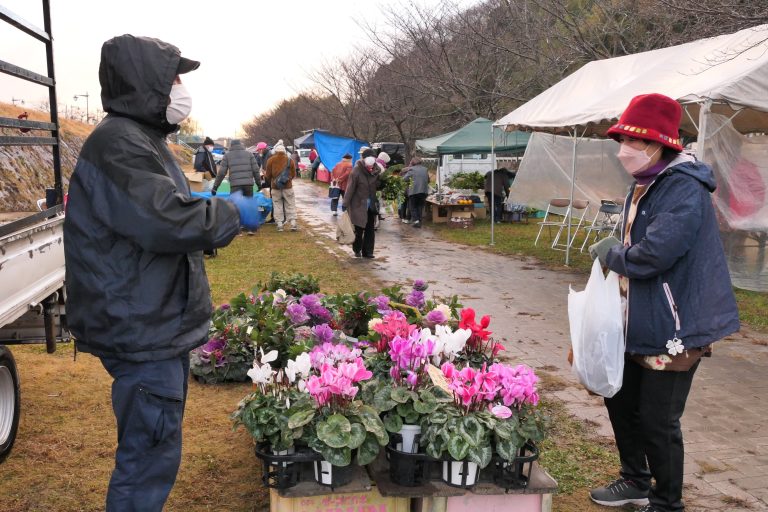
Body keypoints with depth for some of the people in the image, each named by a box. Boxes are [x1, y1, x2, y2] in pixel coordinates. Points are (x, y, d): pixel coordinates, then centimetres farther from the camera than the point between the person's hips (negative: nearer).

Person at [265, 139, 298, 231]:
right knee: (290, 205, 8)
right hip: (288, 186, 0)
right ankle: (293, 224, 3)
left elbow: (268, 175, 0)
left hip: (275, 187, 0)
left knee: (277, 206, 8)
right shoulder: (289, 160, 0)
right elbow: (293, 174, 6)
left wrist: (265, 175, 23)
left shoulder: (271, 160, -4)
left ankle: (279, 224, 5)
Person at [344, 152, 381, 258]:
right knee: (359, 229, 1)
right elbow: (350, 188, -13)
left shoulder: (376, 170, 0)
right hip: (359, 205, -5)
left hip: (371, 205, 5)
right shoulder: (357, 170, -14)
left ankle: (367, 251, 17)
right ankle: (357, 250, 21)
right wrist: (346, 204, -14)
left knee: (370, 229, 7)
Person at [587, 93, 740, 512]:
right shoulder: (643, 186, 9)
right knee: (621, 399, 20)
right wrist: (616, 253, 1)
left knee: (657, 421, 1)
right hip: (639, 321, 10)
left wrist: (608, 251, -13)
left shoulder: (684, 191, -22)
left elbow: (652, 255, -31)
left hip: (674, 327, -10)